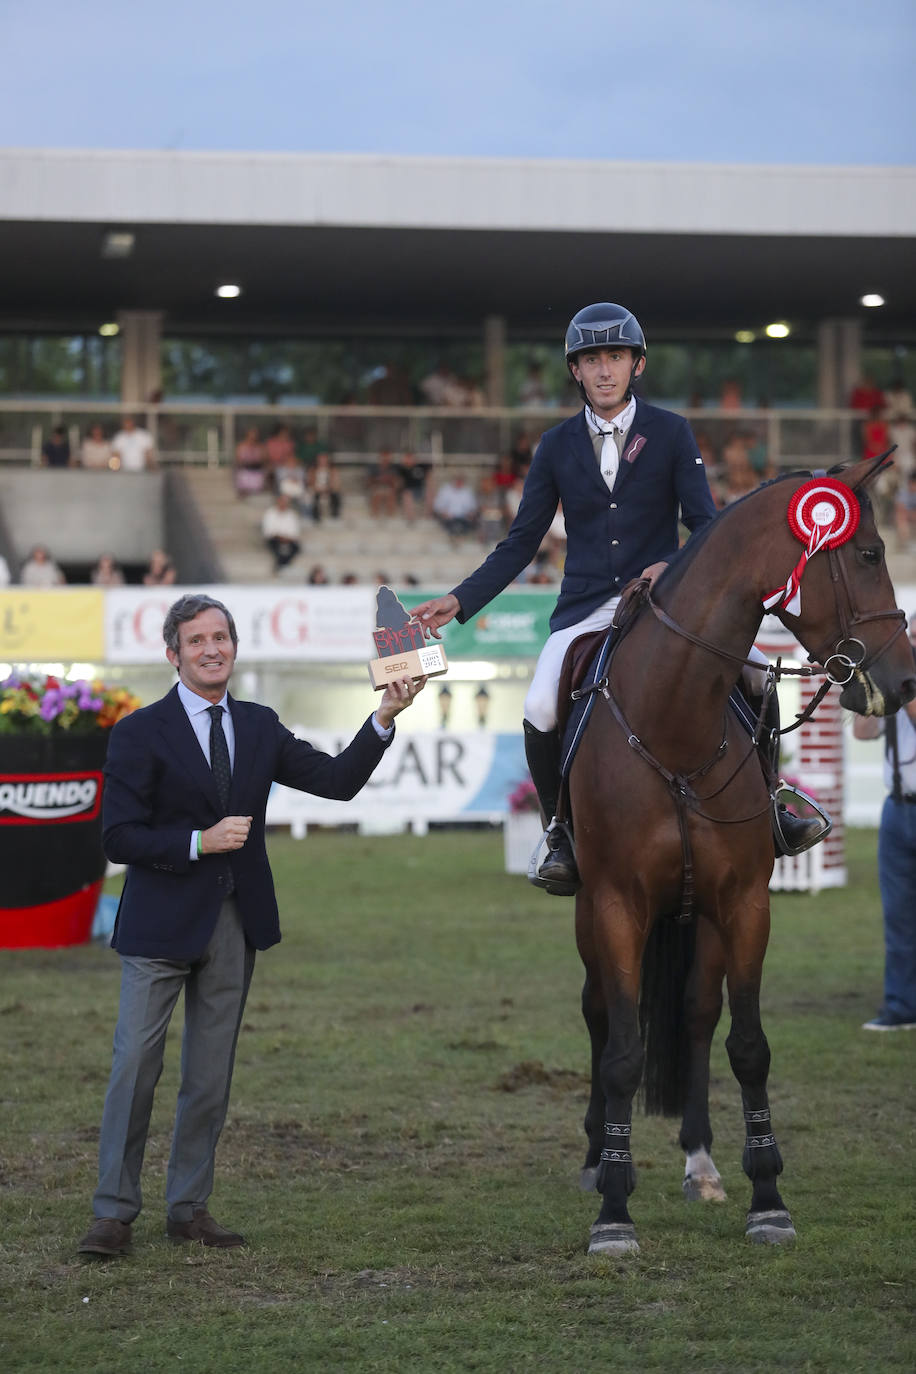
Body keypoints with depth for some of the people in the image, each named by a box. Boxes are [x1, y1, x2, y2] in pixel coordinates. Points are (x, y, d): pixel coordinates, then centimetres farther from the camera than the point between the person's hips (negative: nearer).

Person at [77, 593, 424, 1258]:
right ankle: (115, 1212, 1)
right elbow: (120, 836, -9)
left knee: (211, 1073, 9)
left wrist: (384, 719, -7)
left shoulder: (259, 727, 10)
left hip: (234, 926, 5)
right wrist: (200, 842, -19)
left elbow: (338, 779, 5)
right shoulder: (141, 733, -4)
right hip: (161, 926, -5)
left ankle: (189, 1207, 17)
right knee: (136, 1064, -5)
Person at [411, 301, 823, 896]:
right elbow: (521, 543, 10)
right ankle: (564, 833, 0)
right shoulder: (558, 445, 9)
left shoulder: (672, 433, 4)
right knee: (541, 712, -24)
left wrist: (676, 566, -22)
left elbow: (705, 524, 0)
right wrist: (460, 601, 0)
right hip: (586, 611, 1)